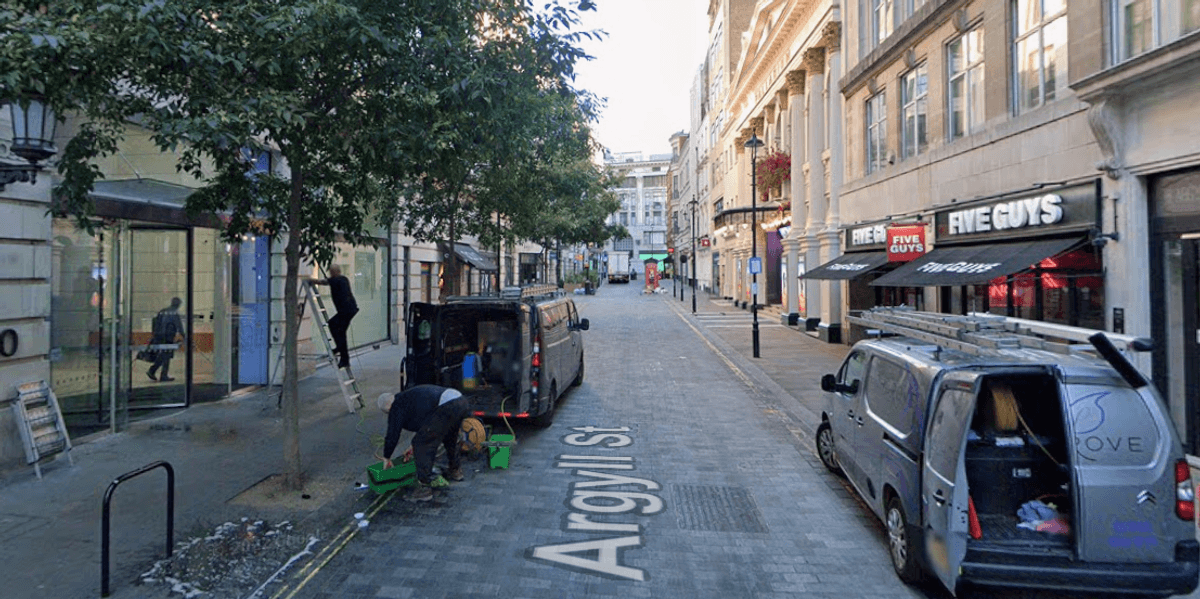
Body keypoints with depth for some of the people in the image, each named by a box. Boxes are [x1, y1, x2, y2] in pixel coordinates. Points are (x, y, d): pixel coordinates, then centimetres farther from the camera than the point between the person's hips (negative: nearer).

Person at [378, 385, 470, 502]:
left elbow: (392, 435, 10)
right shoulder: (409, 395, 34)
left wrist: (386, 458, 25)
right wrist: (414, 447, 51)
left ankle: (424, 488, 0)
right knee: (449, 437, 34)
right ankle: (455, 471, 50)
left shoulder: (397, 407, 8)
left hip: (446, 408, -10)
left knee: (421, 445, -1)